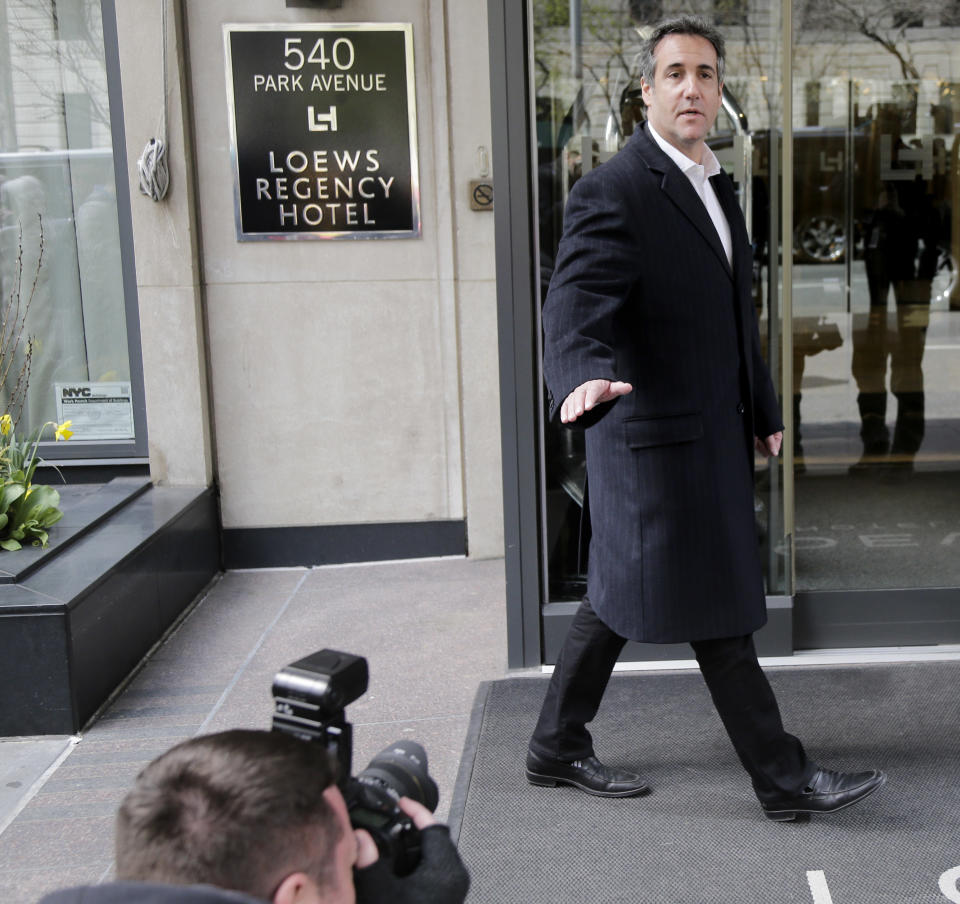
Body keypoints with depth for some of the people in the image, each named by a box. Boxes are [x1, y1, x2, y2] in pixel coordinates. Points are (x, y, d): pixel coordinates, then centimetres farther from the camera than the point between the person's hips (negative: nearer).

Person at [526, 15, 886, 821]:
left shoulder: (715, 185, 14)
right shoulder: (613, 193, -15)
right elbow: (575, 304, -29)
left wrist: (763, 409, 23)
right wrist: (581, 377, -50)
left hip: (713, 432, 9)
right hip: (657, 435, -9)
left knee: (622, 596, 17)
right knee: (719, 614, 1)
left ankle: (559, 748, 31)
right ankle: (784, 778, 16)